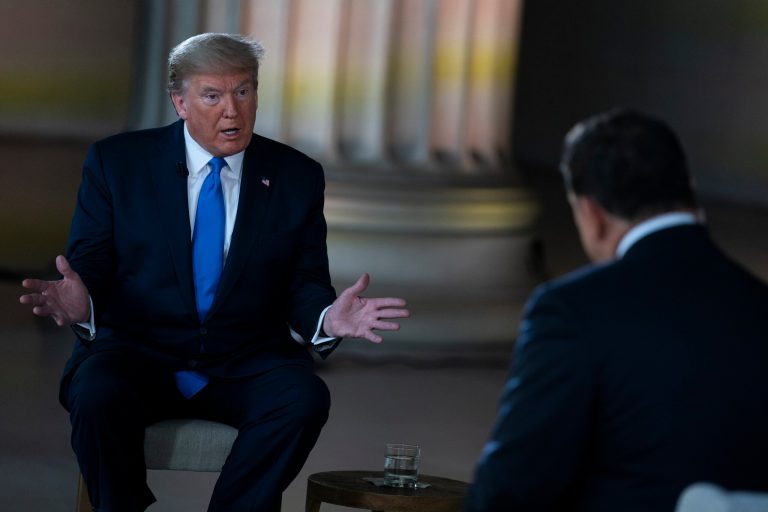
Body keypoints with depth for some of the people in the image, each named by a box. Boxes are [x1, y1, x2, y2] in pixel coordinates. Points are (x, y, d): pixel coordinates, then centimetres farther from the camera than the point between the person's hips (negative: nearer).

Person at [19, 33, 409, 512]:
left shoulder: (297, 177, 8)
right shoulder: (117, 162, 4)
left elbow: (303, 287, 7)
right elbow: (89, 269, 1)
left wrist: (328, 318, -18)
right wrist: (81, 304, -24)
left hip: (244, 365, 1)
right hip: (139, 353, -1)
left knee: (306, 397, -30)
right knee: (99, 395, -34)